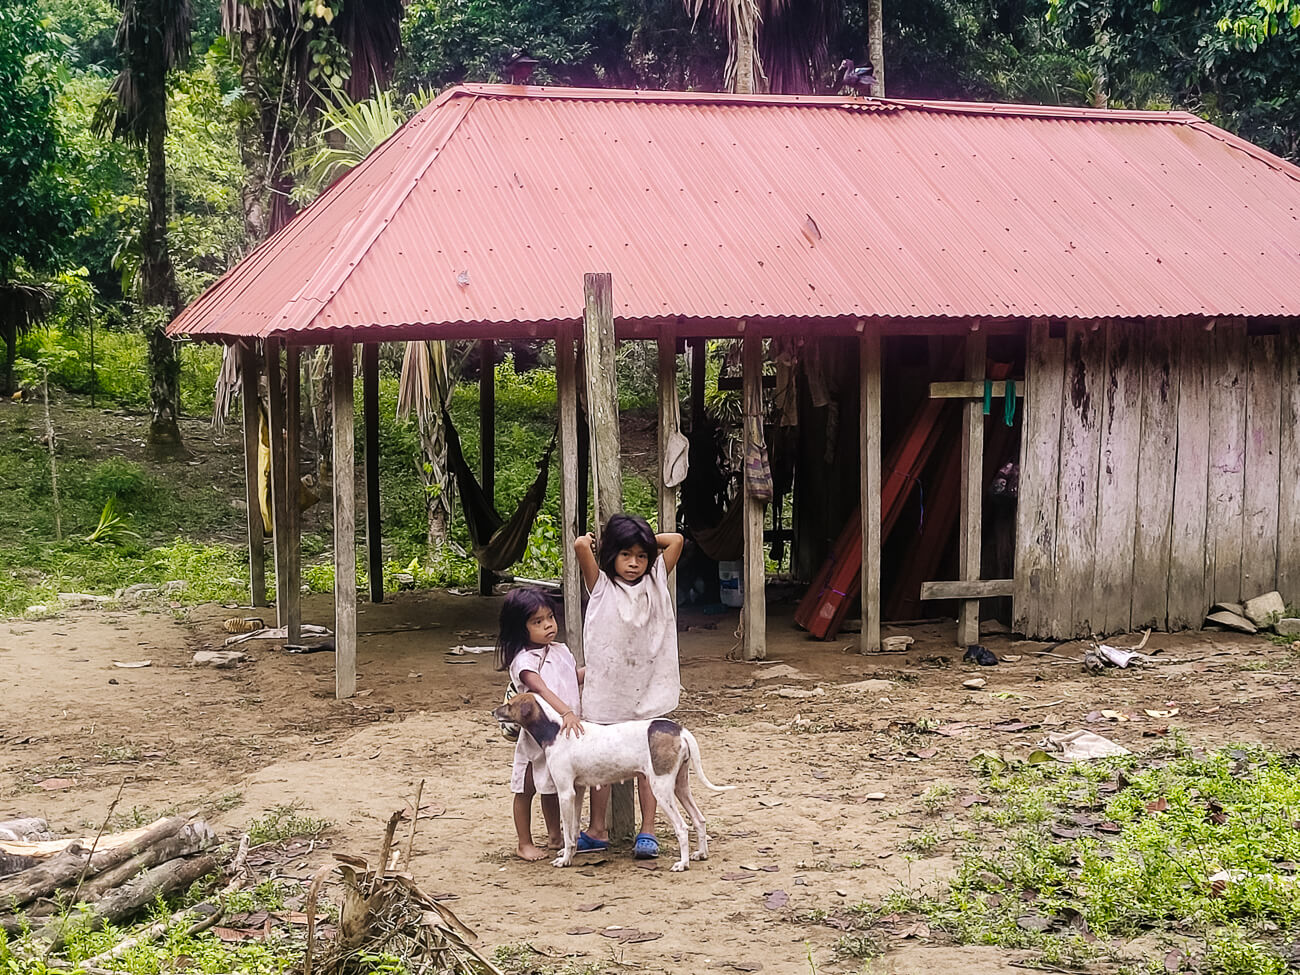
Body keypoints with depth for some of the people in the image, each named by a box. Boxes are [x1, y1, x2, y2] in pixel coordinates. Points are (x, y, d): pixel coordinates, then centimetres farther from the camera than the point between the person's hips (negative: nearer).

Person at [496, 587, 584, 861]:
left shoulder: (561, 651, 6)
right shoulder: (523, 661, -18)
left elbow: (577, 677, 23)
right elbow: (541, 689, -32)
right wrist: (566, 712, -44)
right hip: (536, 734, -6)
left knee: (553, 787, 20)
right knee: (527, 789, 6)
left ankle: (555, 836, 34)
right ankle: (525, 843, 17)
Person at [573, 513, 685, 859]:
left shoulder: (655, 582, 5)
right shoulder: (601, 586, -2)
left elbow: (676, 540, 3)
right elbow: (580, 545, -16)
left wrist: (645, 540, 9)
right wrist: (592, 541, 5)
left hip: (647, 691, 1)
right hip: (605, 690, -1)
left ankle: (647, 831, 10)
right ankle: (598, 831, 19)